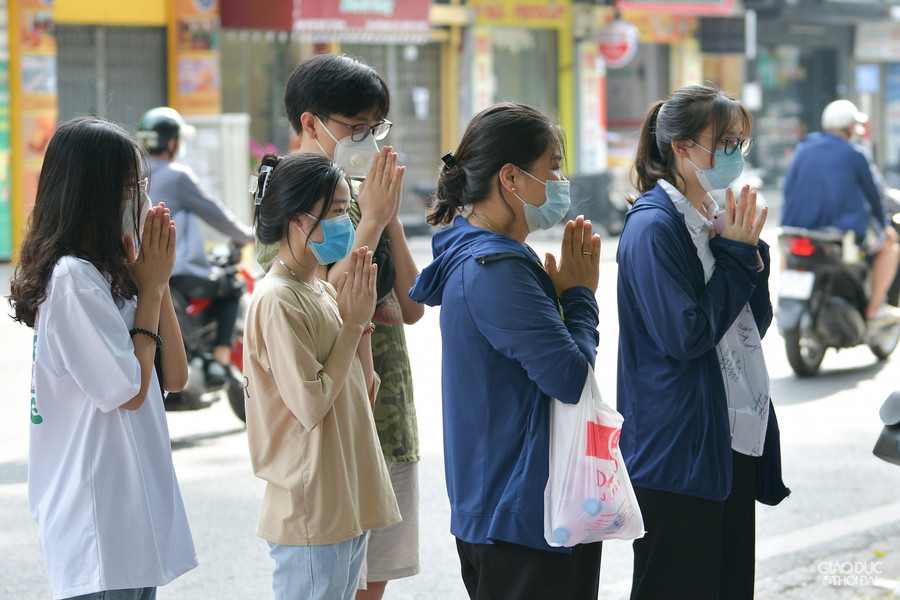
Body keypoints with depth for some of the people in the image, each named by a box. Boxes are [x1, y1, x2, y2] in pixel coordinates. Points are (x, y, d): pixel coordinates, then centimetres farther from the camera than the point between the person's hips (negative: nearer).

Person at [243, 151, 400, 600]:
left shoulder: (323, 291, 11)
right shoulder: (277, 301, -16)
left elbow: (362, 392, 13)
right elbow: (311, 406, -20)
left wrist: (361, 320, 0)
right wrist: (352, 324, -13)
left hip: (349, 504, 9)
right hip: (311, 513, -9)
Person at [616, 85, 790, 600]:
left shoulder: (719, 218, 13)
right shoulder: (652, 228, -14)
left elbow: (755, 327, 15)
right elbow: (685, 336, -20)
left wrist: (752, 255, -1)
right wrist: (735, 257, -12)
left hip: (735, 441, 8)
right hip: (679, 451, -8)